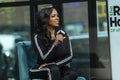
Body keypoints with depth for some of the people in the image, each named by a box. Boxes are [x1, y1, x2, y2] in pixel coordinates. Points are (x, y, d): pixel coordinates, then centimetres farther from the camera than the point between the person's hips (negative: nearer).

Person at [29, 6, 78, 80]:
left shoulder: (62, 33, 0)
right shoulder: (37, 37, -11)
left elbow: (69, 56, -2)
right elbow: (44, 59, -19)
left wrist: (54, 64, -17)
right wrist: (55, 43, -28)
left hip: (58, 67, 3)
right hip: (41, 69, -3)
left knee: (73, 73, -29)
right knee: (53, 69, -36)